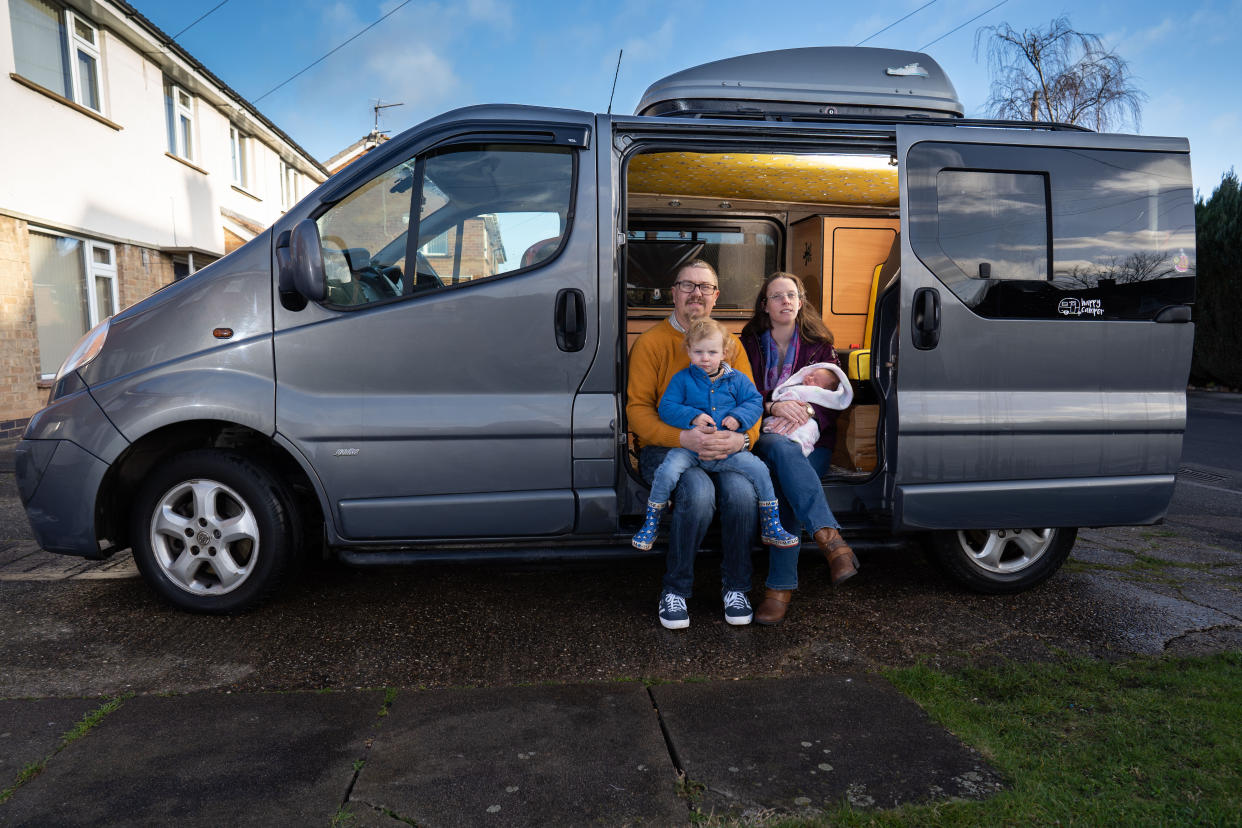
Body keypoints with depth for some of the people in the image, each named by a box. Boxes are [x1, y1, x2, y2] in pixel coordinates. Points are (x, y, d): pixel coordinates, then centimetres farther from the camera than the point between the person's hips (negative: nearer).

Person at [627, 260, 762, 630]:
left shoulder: (731, 343, 13)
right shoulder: (651, 342, 1)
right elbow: (637, 409, -7)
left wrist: (741, 438, -17)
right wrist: (684, 438, -25)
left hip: (724, 447, 3)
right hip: (664, 447, -3)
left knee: (742, 491, -29)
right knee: (698, 492, -33)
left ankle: (736, 587, -4)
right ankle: (675, 589, -10)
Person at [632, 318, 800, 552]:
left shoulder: (736, 379, 10)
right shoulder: (682, 379, 4)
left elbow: (755, 402, 10)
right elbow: (666, 408, -2)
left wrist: (738, 418, -11)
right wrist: (692, 417, -17)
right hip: (689, 446, -2)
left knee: (759, 469, -13)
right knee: (666, 472, -29)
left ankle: (771, 528, 5)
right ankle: (651, 524, -5)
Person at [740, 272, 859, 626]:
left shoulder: (818, 343, 12)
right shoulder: (750, 343, 11)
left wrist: (807, 411, -16)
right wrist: (774, 407, -18)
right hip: (764, 435, -1)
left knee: (788, 488, -33)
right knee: (784, 450, -39)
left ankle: (780, 587, -35)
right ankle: (829, 537, -49)